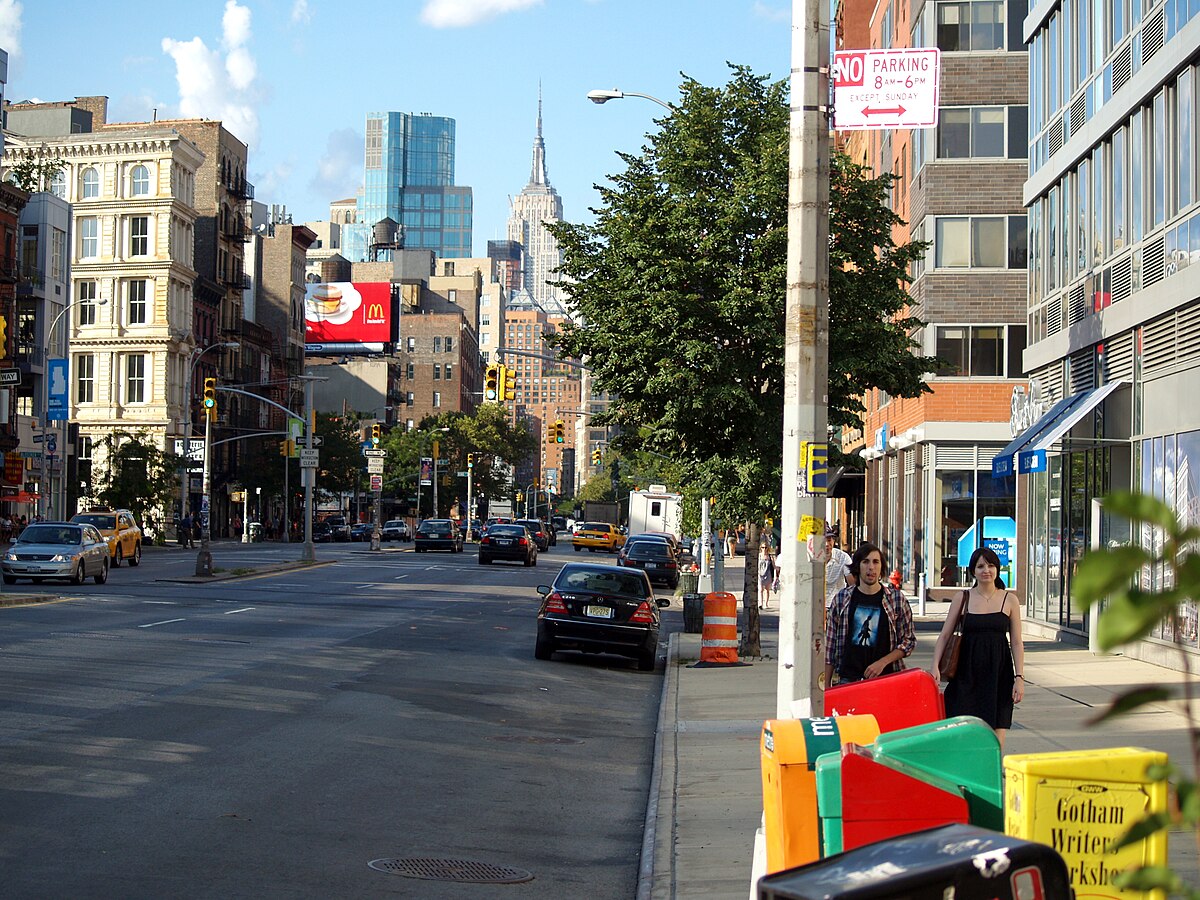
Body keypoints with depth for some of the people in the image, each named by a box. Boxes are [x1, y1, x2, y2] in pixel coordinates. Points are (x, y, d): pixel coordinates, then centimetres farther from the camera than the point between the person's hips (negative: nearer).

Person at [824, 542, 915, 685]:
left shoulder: (896, 599, 4)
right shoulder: (841, 598, 7)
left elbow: (909, 641, 5)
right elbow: (830, 644, 10)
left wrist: (882, 662, -9)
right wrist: (826, 685, 7)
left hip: (885, 676, -1)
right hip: (849, 678, 1)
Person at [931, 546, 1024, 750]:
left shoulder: (1009, 600, 5)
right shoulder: (963, 598, 5)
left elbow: (1016, 642, 5)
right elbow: (944, 635, 3)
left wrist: (1019, 678, -3)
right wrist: (935, 666, -10)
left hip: (998, 674, 0)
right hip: (967, 672, 0)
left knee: (996, 740, -3)